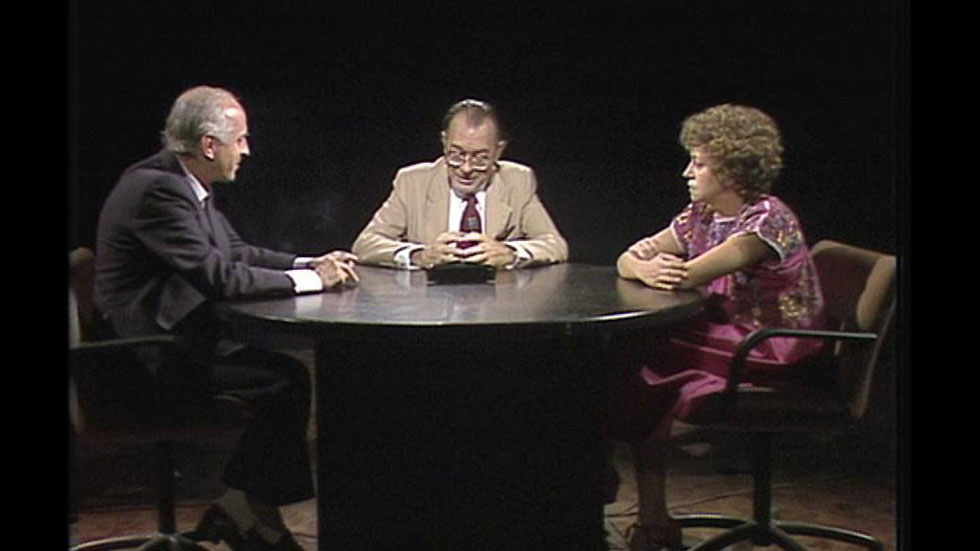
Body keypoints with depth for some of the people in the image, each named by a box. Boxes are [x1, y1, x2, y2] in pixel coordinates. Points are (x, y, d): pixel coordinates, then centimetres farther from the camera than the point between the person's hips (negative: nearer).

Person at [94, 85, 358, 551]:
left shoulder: (181, 182, 10)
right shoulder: (157, 188, -21)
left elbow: (237, 251, 18)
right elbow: (217, 275, -26)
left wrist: (312, 265, 4)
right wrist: (309, 280, -17)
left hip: (177, 334, 10)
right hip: (152, 353, -10)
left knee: (285, 368, 0)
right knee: (288, 379, -15)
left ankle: (244, 505, 6)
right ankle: (247, 510, 0)